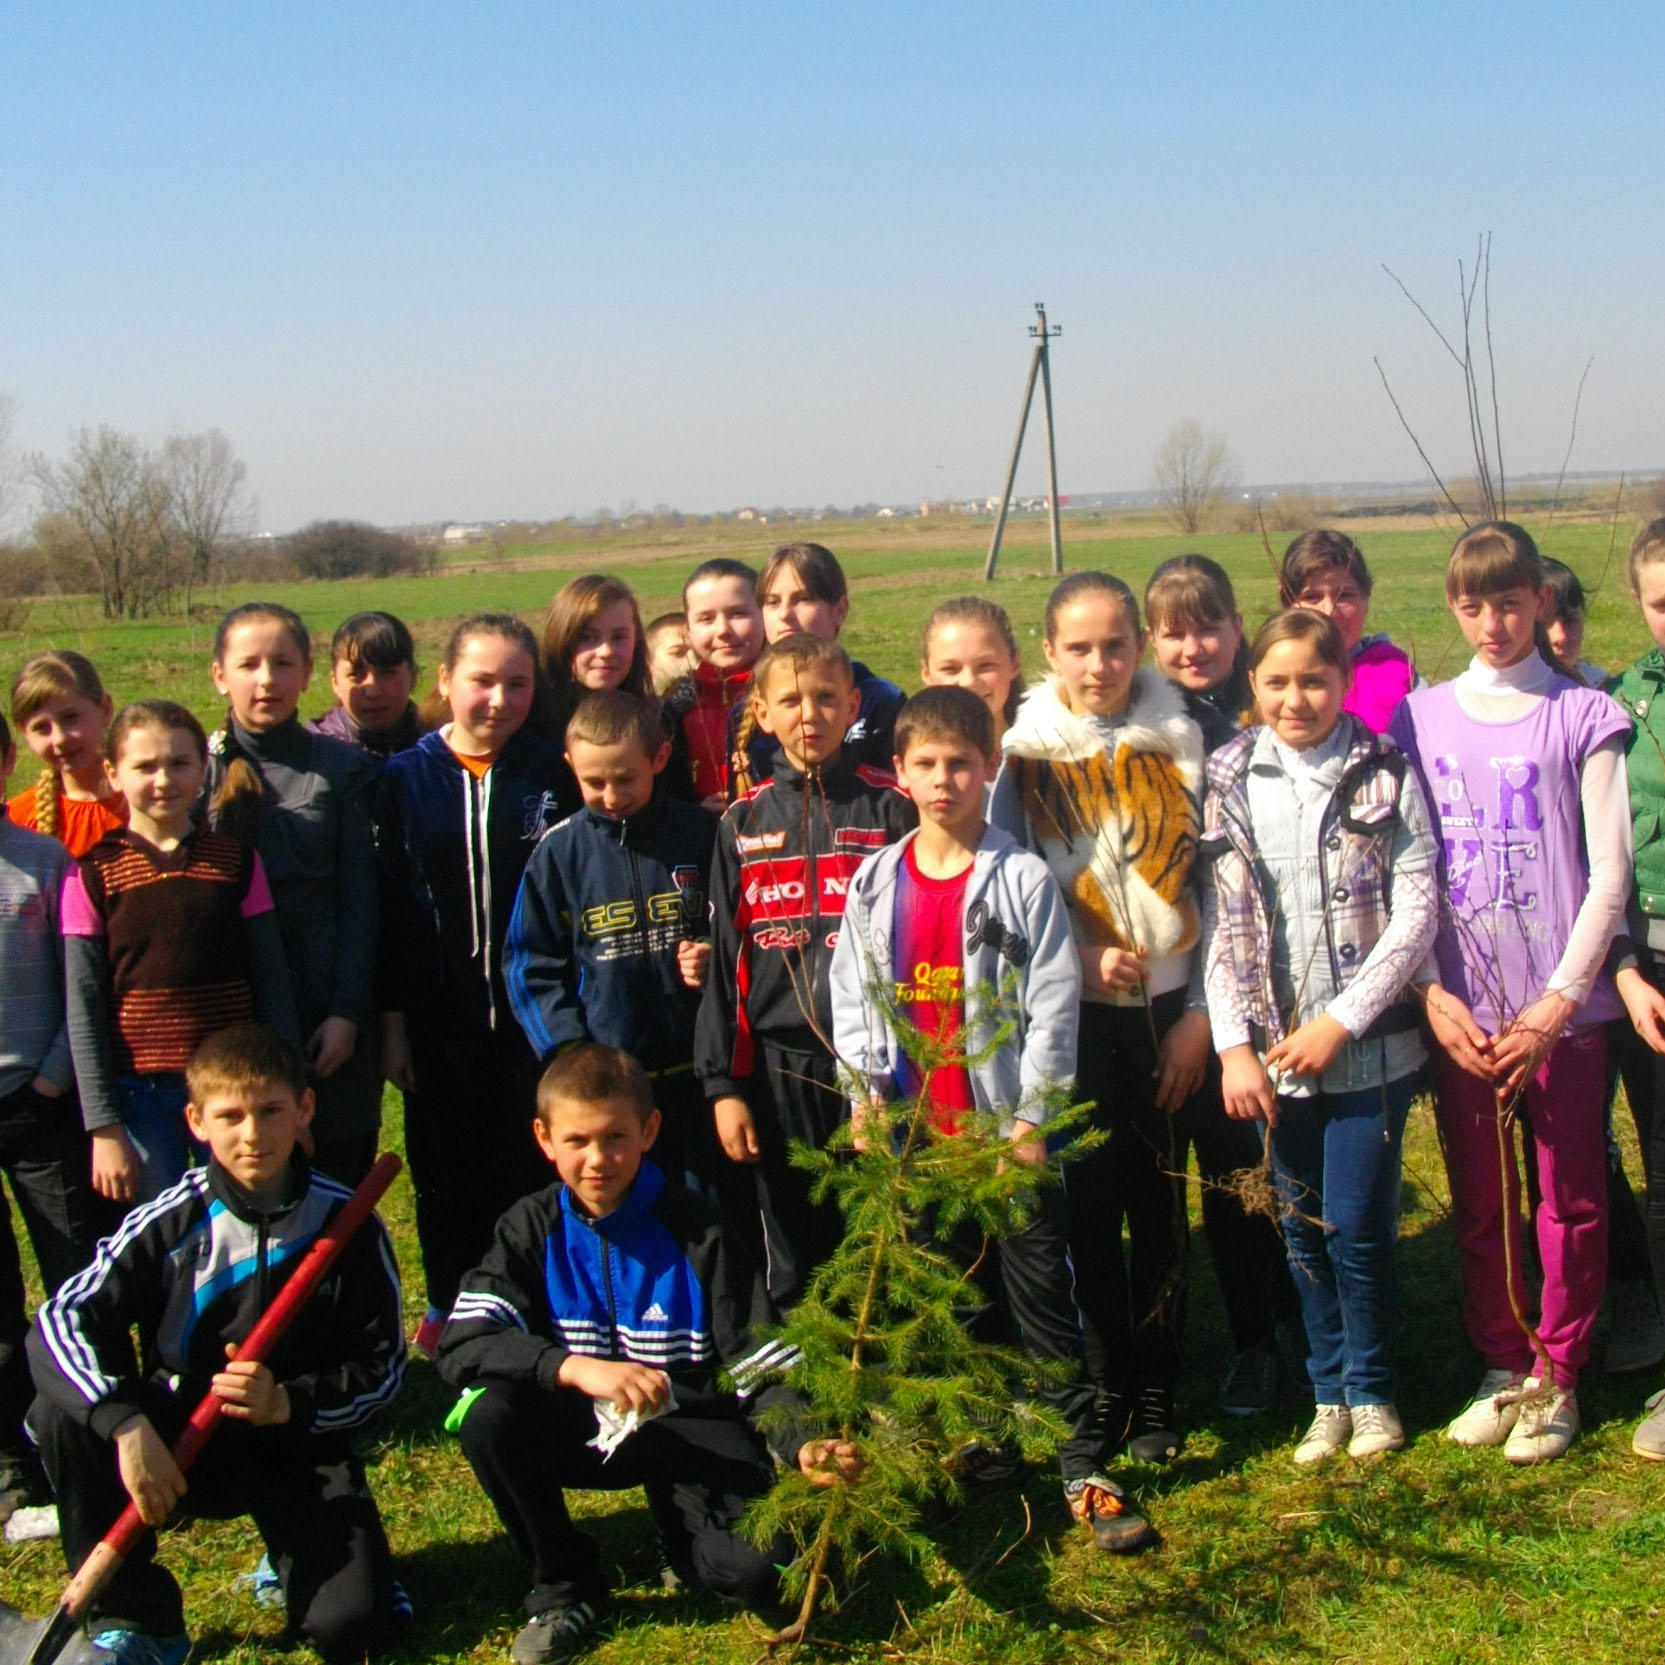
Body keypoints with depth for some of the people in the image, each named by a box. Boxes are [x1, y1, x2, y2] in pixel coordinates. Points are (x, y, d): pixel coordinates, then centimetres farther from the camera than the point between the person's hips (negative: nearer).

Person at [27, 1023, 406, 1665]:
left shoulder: (347, 1223, -9)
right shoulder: (171, 1221, -10)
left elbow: (382, 1366, -4)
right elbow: (60, 1321, -18)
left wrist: (288, 1403, -23)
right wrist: (126, 1424, -34)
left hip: (301, 1445, -1)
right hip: (182, 1442, 1)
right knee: (63, 1414, -26)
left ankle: (295, 1555, 17)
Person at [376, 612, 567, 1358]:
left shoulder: (553, 775, -1)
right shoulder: (404, 779, 0)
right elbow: (384, 905, 0)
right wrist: (391, 1018, -3)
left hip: (533, 1012, -1)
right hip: (440, 1018, 1)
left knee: (535, 1167, 4)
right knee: (448, 1170, 12)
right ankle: (448, 1305, 29)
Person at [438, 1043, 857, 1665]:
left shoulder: (696, 1233, -9)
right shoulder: (533, 1229, -5)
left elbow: (760, 1365, -11)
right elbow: (459, 1346, -19)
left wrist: (801, 1443, -32)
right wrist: (573, 1367, -35)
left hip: (689, 1430, -2)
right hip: (585, 1428, 2)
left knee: (760, 1567, -27)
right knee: (486, 1413, -29)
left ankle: (682, 1523, 11)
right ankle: (563, 1585, -5)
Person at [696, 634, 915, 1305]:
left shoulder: (891, 809, 0)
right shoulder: (744, 823, 6)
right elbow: (723, 959, 7)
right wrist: (722, 1083, 2)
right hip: (778, 1066, 2)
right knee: (791, 1262, 11)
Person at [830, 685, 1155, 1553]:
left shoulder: (1023, 880, -6)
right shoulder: (875, 885, 5)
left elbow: (1054, 1006, -7)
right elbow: (852, 1001, 10)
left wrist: (1029, 1123, -11)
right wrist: (866, 1100, 0)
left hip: (1010, 1129, -3)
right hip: (919, 1137, 4)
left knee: (1044, 1300, 0)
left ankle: (1084, 1470, 6)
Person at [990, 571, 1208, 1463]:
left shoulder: (1179, 740, 2)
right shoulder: (1021, 753, 0)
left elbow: (1213, 883, 3)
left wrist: (1201, 1012, -2)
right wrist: (1080, 960, -14)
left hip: (1169, 1008, 1)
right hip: (1076, 1015, -1)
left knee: (1162, 1204, 5)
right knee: (1089, 1206, 3)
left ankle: (1157, 1393, 18)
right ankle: (1102, 1387, 18)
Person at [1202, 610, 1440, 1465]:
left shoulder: (1385, 774, -4)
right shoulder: (1230, 781, 2)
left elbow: (1417, 911, -7)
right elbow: (1221, 921, 2)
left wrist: (1341, 1021, -12)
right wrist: (1234, 1045, -4)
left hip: (1370, 1043, -2)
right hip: (1275, 1047, 3)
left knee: (1357, 1226, 0)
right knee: (1303, 1230, 11)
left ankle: (1372, 1390, 21)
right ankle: (1328, 1392, 26)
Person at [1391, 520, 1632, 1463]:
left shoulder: (1583, 716, -2)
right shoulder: (1421, 718, 5)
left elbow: (1610, 873, -4)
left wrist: (1557, 1003, -10)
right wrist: (1432, 995, -5)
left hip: (1563, 1009, -2)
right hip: (1460, 1011, 2)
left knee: (1572, 1201, 7)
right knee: (1479, 1204, 10)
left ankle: (1557, 1376, 21)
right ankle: (1504, 1369, 25)